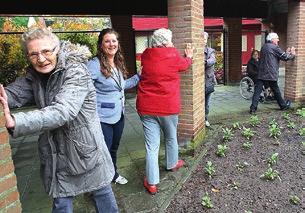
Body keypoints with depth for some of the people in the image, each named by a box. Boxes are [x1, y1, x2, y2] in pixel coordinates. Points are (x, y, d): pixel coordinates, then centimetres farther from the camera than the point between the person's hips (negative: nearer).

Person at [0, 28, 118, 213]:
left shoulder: (76, 73, -22)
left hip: (86, 150, -5)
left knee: (102, 193, 16)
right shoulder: (34, 75, 2)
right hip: (56, 154, 5)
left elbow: (62, 111, -35)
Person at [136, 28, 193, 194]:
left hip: (146, 107, 2)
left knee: (151, 145, 5)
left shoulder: (145, 56, 1)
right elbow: (184, 64, 14)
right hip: (168, 106, -2)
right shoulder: (173, 55, -7)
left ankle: (152, 183, 10)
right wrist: (189, 56, 36)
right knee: (171, 137, 23)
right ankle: (172, 164, 45)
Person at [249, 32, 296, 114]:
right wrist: (292, 55, 16)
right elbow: (285, 57, -2)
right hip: (271, 74, -5)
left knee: (257, 90, -2)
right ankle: (283, 105, 27)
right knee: (276, 91, 10)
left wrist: (287, 52, 23)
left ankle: (253, 108, -10)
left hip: (261, 74, 5)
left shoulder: (264, 47, 16)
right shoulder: (275, 47, -7)